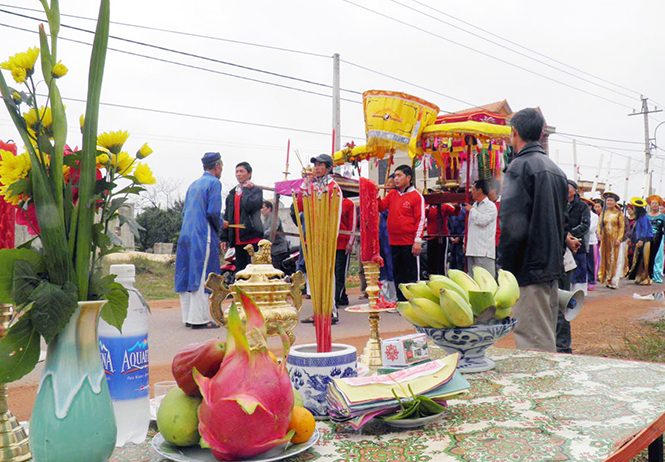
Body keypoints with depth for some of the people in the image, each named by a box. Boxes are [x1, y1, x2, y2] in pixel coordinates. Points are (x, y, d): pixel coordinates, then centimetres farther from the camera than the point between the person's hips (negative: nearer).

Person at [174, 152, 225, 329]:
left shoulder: (193, 185, 19)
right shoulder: (214, 183, -5)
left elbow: (185, 211, 20)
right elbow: (213, 212, -14)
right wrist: (220, 225, 5)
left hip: (186, 233, 8)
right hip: (203, 235, -8)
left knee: (188, 275, 9)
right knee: (202, 276, -6)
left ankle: (188, 316, 14)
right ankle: (200, 318, -5)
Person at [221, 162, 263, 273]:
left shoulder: (256, 190, 1)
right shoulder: (232, 194, 19)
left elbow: (250, 205, -20)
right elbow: (227, 217, 19)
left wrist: (246, 189, -6)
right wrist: (224, 238, 13)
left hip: (252, 238, -6)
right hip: (238, 240, 6)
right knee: (239, 271, 9)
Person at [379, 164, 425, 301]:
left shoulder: (416, 196, -5)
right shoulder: (392, 194, 12)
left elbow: (421, 219, -8)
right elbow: (381, 207, 8)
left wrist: (418, 241, -13)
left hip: (410, 243, -6)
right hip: (394, 242, 6)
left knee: (412, 274, 1)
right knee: (397, 274, 12)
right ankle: (401, 301, 22)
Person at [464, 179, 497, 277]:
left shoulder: (490, 206, -4)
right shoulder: (474, 205, 20)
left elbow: (483, 220, -20)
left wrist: (471, 210, -7)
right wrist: (466, 242, 20)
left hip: (484, 250, -8)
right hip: (472, 249, 8)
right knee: (472, 278, 9)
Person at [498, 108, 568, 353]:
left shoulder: (520, 166, -11)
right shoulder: (556, 170, 16)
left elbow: (513, 226, -20)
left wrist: (505, 271, -13)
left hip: (528, 269, -9)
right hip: (552, 269, 9)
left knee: (533, 345, -5)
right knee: (547, 341, 17)